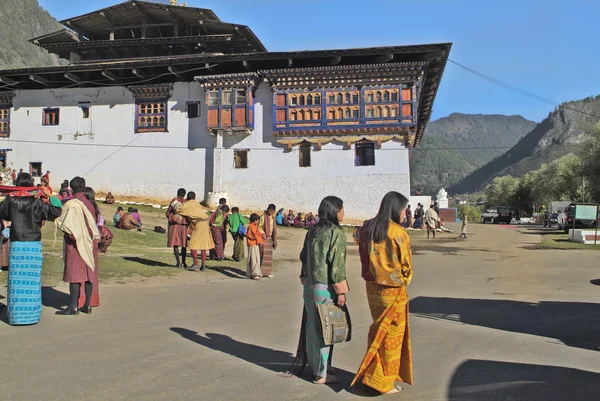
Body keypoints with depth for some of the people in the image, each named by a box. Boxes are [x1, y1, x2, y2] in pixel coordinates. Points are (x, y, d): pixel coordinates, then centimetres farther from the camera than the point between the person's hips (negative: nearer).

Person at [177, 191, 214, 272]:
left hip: (198, 225, -7)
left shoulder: (188, 204, 0)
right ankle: (203, 265, 8)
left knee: (192, 245, -3)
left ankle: (196, 264, -11)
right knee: (203, 244, 10)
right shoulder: (197, 204, 20)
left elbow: (178, 211, -7)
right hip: (205, 224, 7)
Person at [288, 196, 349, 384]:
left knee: (312, 325, 17)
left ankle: (312, 363, 31)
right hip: (326, 288, -7)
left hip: (310, 285, 7)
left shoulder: (312, 231, 7)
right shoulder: (337, 233, -15)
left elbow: (304, 256, 11)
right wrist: (341, 292, -13)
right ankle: (321, 373, 14)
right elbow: (337, 265, -18)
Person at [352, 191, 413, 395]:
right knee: (392, 334, 8)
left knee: (378, 329, 21)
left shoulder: (367, 228, 0)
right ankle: (384, 382, 18)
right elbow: (406, 264, -10)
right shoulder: (397, 232, -18)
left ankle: (371, 374, 30)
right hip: (393, 288, -6)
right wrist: (404, 281, 7)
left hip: (372, 286, 6)